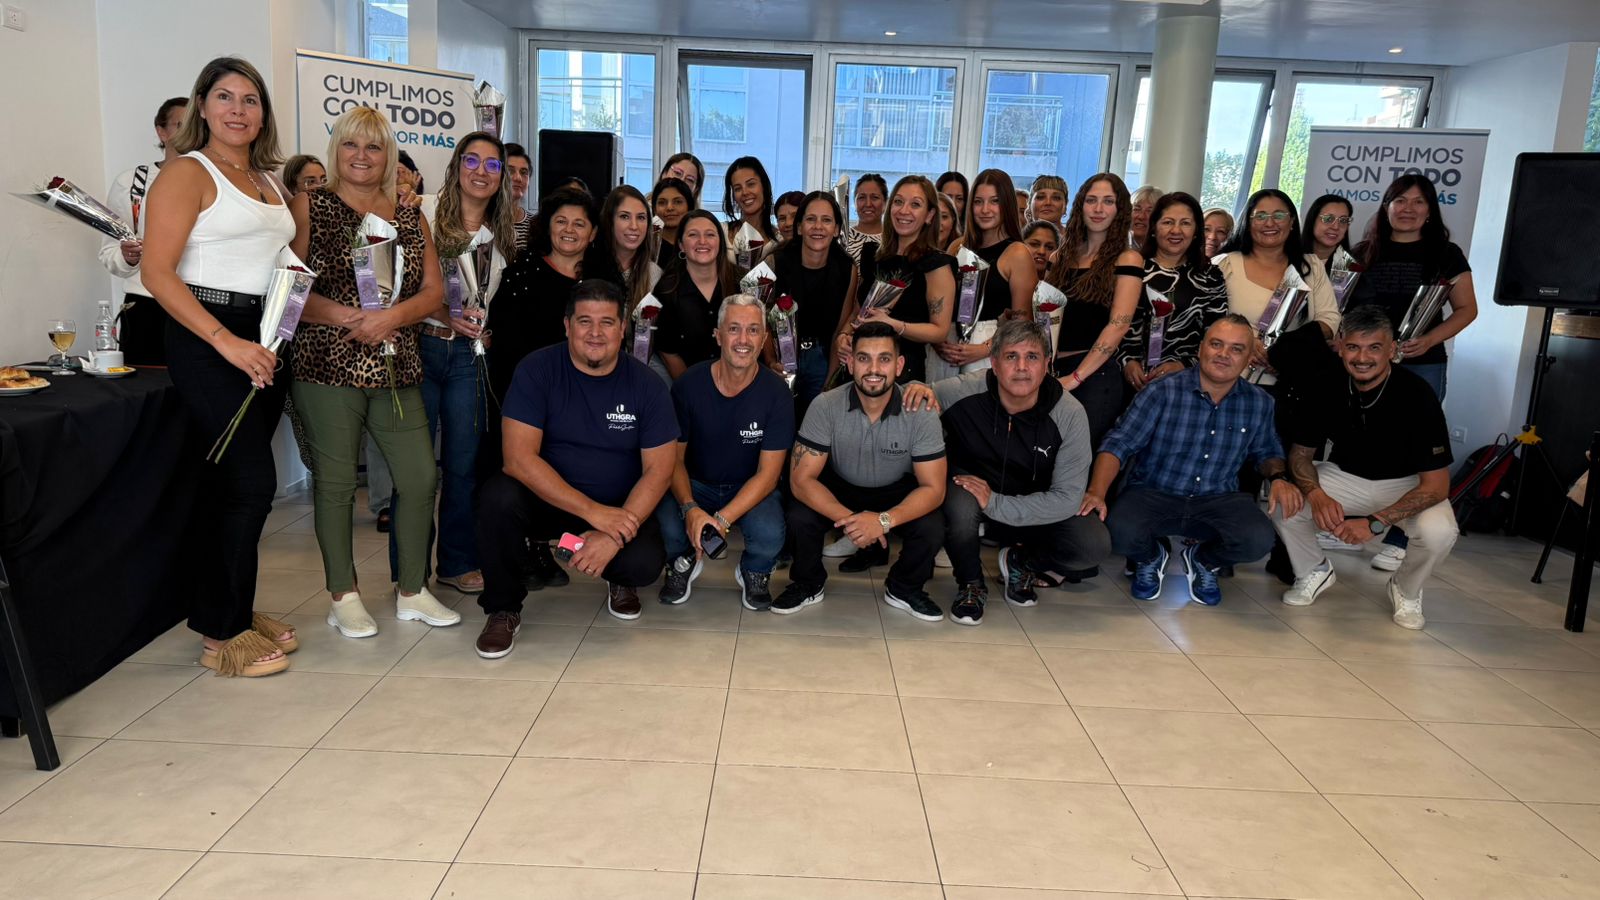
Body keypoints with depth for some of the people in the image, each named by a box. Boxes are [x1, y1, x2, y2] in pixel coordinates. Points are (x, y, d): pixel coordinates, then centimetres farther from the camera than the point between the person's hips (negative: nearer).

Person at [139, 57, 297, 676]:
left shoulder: (268, 182, 18)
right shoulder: (187, 173, -4)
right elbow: (156, 271, -14)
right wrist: (226, 341, -21)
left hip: (263, 336, 7)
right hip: (207, 337, -7)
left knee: (232, 484, 12)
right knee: (250, 481, -10)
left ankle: (230, 610, 22)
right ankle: (222, 635, 3)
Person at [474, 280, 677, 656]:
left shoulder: (646, 383, -7)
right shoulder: (536, 370, -11)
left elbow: (658, 469, -10)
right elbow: (519, 457, -20)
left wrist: (614, 536, -24)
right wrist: (592, 511, -28)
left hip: (620, 508, 0)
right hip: (547, 499, 0)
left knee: (645, 562, -29)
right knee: (497, 497, -31)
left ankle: (620, 579, 13)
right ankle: (503, 609, -5)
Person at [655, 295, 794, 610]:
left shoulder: (776, 392, -15)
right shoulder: (688, 385, -13)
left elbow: (767, 474, -15)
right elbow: (675, 457, -5)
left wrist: (722, 519, -29)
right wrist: (690, 508, -26)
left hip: (749, 488, 0)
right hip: (694, 484, 1)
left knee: (770, 536, -32)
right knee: (668, 528, -31)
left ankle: (753, 573, 8)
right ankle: (684, 562, 9)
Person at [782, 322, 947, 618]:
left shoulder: (921, 413, -23)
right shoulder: (825, 407, -24)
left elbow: (933, 488, -20)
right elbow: (801, 478, -22)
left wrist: (884, 520, -37)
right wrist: (848, 519, -37)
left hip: (897, 493, 0)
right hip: (838, 488, 0)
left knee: (932, 528, -27)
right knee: (799, 517, -28)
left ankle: (903, 589, 6)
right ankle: (808, 584, 5)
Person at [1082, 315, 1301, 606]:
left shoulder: (1259, 404, 1)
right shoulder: (1162, 392, -11)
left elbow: (1266, 452, 19)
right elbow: (1118, 445, -14)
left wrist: (1278, 477, -5)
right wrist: (1096, 492, -30)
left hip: (1217, 501, 2)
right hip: (1152, 494, -2)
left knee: (1258, 540, -28)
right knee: (1121, 531, -33)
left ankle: (1201, 560, 11)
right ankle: (1151, 557, 9)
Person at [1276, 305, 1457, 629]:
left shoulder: (1416, 393, -25)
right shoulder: (1326, 386, -15)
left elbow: (1436, 484, -23)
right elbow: (1301, 452, -4)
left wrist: (1375, 522, -32)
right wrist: (1315, 494, -26)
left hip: (1407, 484, -2)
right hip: (1345, 477, 3)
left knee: (1439, 532, -32)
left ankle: (1407, 591, 4)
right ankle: (1314, 571, 8)